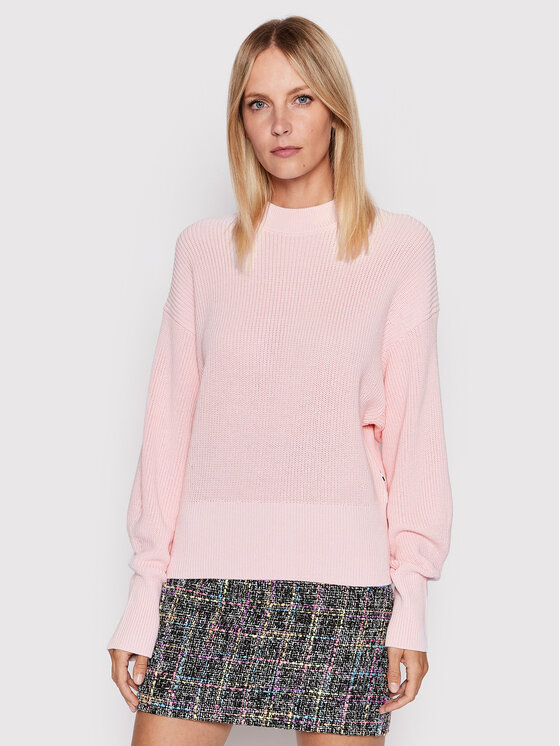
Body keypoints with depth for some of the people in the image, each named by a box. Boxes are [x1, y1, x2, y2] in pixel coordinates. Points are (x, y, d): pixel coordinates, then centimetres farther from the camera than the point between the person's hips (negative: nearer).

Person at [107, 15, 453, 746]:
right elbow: (169, 419, 8)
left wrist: (412, 598, -1)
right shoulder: (204, 248, 10)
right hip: (208, 571, 2)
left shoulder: (399, 246, 5)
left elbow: (414, 421, 3)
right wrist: (144, 593, 5)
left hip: (341, 575, -1)